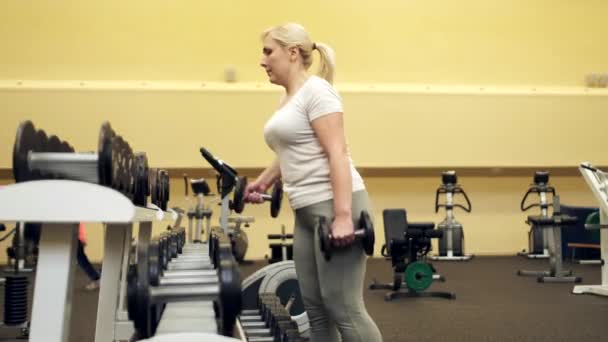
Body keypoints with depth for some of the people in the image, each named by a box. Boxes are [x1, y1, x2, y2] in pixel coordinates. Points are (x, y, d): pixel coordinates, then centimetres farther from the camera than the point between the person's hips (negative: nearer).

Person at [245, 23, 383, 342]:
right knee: (315, 306, 9)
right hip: (308, 211, 10)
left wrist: (342, 216, -25)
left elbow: (337, 154, -18)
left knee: (343, 307, -8)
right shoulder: (288, 98, 18)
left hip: (335, 207, -9)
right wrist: (261, 183, 32)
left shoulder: (316, 90, -10)